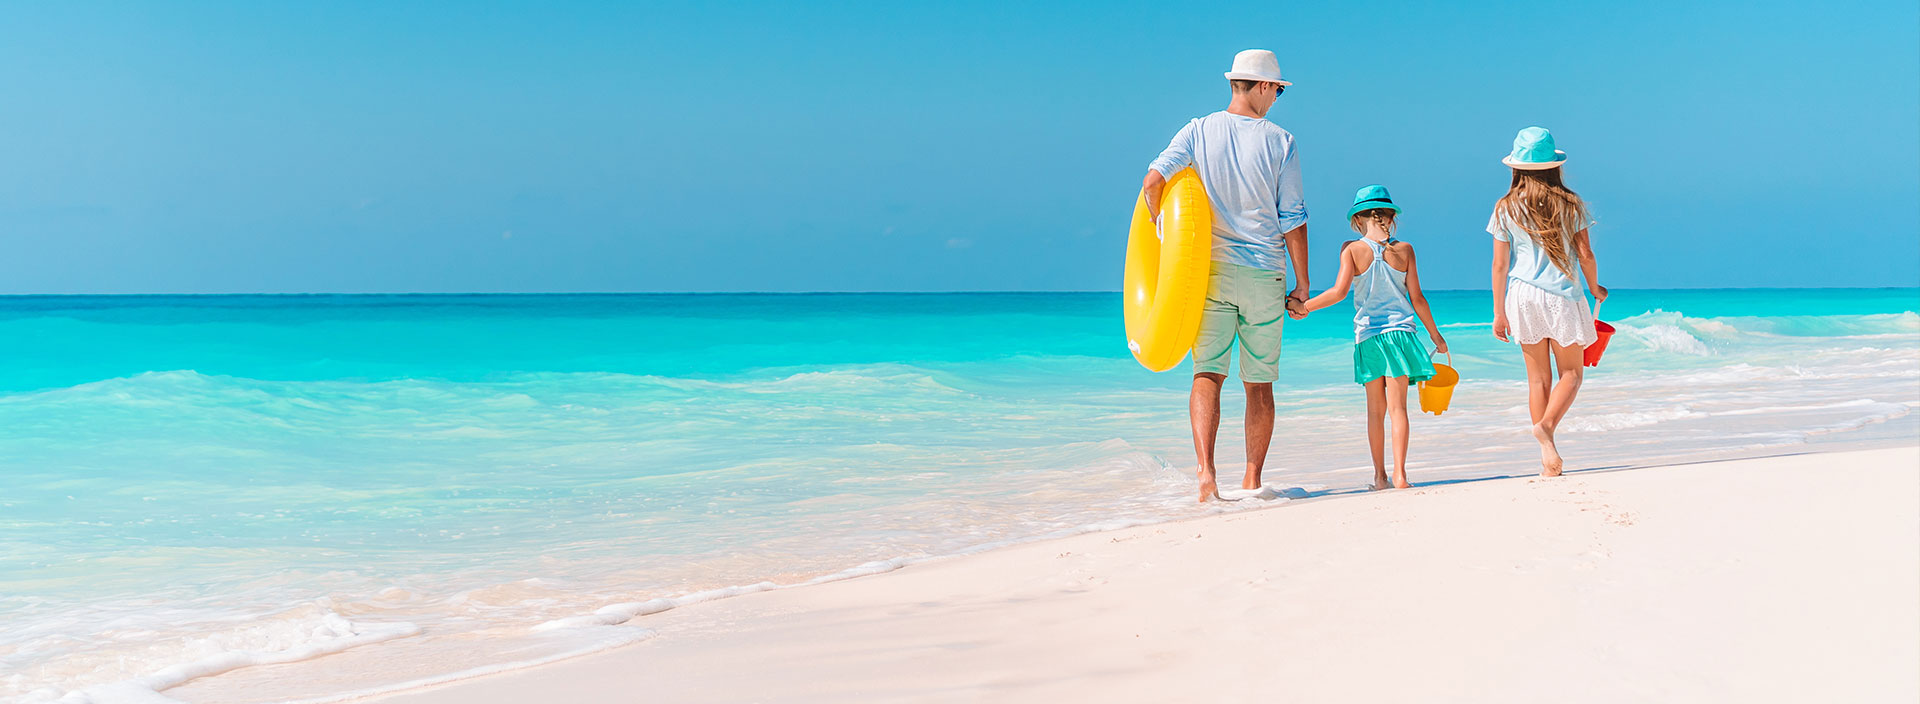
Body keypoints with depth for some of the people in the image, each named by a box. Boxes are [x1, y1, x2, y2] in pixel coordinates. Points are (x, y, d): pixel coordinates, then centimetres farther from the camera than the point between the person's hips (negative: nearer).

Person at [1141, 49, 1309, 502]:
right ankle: (1252, 481, 14)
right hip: (1264, 275, 0)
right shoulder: (1279, 141, -1)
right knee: (1260, 384, 10)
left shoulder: (1198, 132, 2)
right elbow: (1293, 219, -2)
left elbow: (1152, 182, -9)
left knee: (1207, 374, 0)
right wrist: (1302, 285, 5)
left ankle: (1206, 470, -18)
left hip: (1211, 271, 1)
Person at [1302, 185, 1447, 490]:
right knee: (1397, 406, -1)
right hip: (1399, 332, 0)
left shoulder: (1352, 250, -4)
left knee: (1375, 409, 9)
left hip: (1367, 336, 0)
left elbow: (1339, 291, -12)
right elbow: (1417, 299, 3)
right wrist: (1435, 334, 13)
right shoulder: (1404, 250, 1)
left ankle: (1380, 474, 12)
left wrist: (1305, 306, 0)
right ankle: (1399, 473, -8)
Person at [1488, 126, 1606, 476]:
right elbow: (1585, 254, -1)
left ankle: (1548, 460, 6)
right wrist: (1595, 288, 17)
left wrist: (1499, 312, 3)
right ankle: (1546, 424, -19)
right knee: (1571, 373, 10)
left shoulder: (1506, 208, -1)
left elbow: (1500, 264, -2)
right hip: (1562, 294, -2)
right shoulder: (1569, 204, -3)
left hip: (1523, 296, 2)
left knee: (1539, 377, 8)